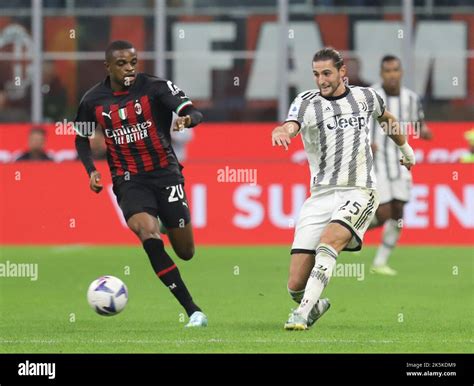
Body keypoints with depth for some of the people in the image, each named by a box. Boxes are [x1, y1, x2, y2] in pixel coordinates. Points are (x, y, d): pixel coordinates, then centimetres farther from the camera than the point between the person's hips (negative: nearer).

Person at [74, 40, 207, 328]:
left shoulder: (156, 87, -8)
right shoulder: (93, 101, 0)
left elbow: (196, 114, -16)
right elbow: (82, 139, 17)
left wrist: (187, 118, -40)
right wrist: (91, 170, 0)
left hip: (165, 173, 0)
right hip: (129, 181, 0)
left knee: (186, 252, 2)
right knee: (147, 233, -28)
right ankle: (193, 311, -26)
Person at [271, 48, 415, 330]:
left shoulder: (365, 97, 10)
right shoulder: (307, 102, 2)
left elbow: (387, 118, 33)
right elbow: (290, 127, -20)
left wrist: (406, 149, 45)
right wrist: (281, 132, -44)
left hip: (359, 192, 0)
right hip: (321, 196, 1)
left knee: (329, 241, -33)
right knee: (296, 284, -7)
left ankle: (302, 314, -32)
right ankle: (315, 306, 27)